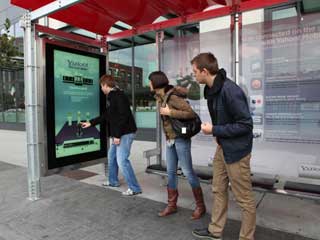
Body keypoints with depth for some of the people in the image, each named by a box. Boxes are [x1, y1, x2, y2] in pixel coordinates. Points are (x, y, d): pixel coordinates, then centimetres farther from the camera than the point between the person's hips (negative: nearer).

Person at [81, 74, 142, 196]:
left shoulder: (119, 96, -16)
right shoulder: (111, 97, 16)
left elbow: (123, 116, -24)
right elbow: (106, 116, 24)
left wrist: (117, 135, -23)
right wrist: (90, 123, 28)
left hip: (125, 133, -11)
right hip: (118, 134, 11)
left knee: (122, 160, -11)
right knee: (111, 156, 21)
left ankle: (134, 188, -1)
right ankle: (113, 181, 38)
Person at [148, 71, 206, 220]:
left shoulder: (172, 97, -19)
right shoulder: (160, 97, 7)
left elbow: (191, 113, -23)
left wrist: (170, 112, -22)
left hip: (181, 139, -8)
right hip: (170, 139, 8)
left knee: (188, 172, 0)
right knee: (170, 172, 12)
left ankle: (200, 206, 17)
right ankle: (171, 205, 24)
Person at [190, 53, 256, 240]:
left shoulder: (230, 90, -24)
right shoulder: (212, 89, 4)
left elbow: (246, 125, -23)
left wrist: (214, 130, -18)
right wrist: (217, 134, 3)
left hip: (237, 149, -9)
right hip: (222, 146, 9)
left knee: (244, 198, 8)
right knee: (219, 190, 19)